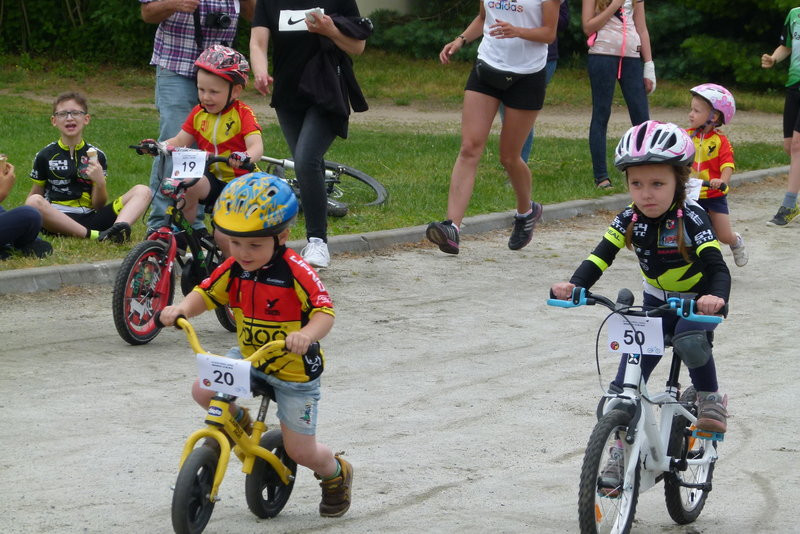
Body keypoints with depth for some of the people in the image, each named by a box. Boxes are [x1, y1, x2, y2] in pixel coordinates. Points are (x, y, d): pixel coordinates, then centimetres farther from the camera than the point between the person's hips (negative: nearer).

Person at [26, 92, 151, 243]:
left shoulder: (96, 156, 11)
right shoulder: (45, 156, 9)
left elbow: (98, 205, 8)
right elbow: (35, 193, 12)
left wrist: (100, 182, -10)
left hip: (89, 217, 2)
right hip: (57, 220, -2)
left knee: (143, 191, -8)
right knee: (34, 202, -35)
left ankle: (118, 228, -40)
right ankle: (92, 235, -34)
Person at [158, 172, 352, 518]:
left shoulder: (296, 273, -27)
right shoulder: (234, 269, -9)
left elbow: (324, 312, -32)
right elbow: (206, 294, -5)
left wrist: (306, 335, -53)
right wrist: (182, 309, -27)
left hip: (294, 369, -5)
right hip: (247, 358, 6)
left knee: (300, 451, 0)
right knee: (202, 392, -11)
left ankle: (336, 474, 36)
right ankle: (238, 422, 22)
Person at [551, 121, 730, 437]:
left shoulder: (691, 219, -27)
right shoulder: (630, 219, -15)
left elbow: (717, 267, -35)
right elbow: (600, 257, -22)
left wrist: (716, 297, -57)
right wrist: (574, 286, -42)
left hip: (698, 300, -4)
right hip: (657, 300, 4)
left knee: (690, 340, -36)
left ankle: (710, 398, -9)